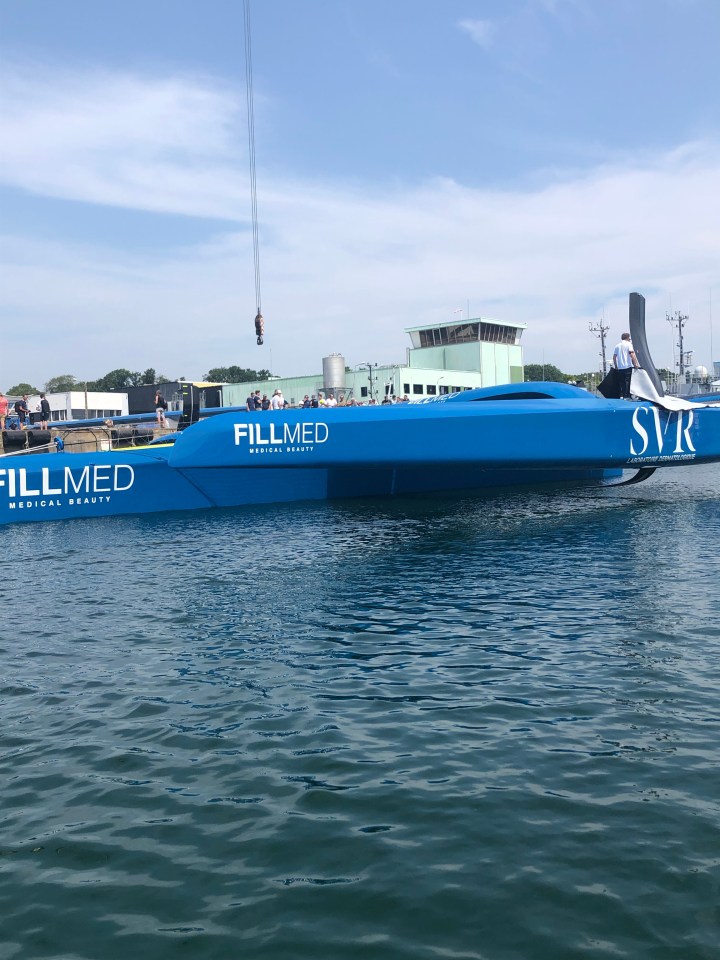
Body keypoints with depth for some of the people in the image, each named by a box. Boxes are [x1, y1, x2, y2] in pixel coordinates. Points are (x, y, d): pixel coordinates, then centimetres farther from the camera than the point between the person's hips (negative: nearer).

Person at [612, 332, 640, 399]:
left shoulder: (617, 346, 14)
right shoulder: (629, 344, -1)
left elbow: (614, 357, 12)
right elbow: (632, 354, -12)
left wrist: (616, 366, 20)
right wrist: (635, 364, -12)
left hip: (620, 367, 5)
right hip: (627, 366, -5)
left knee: (621, 382, 9)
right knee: (627, 381, -4)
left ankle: (621, 396, 8)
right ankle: (626, 396, -8)